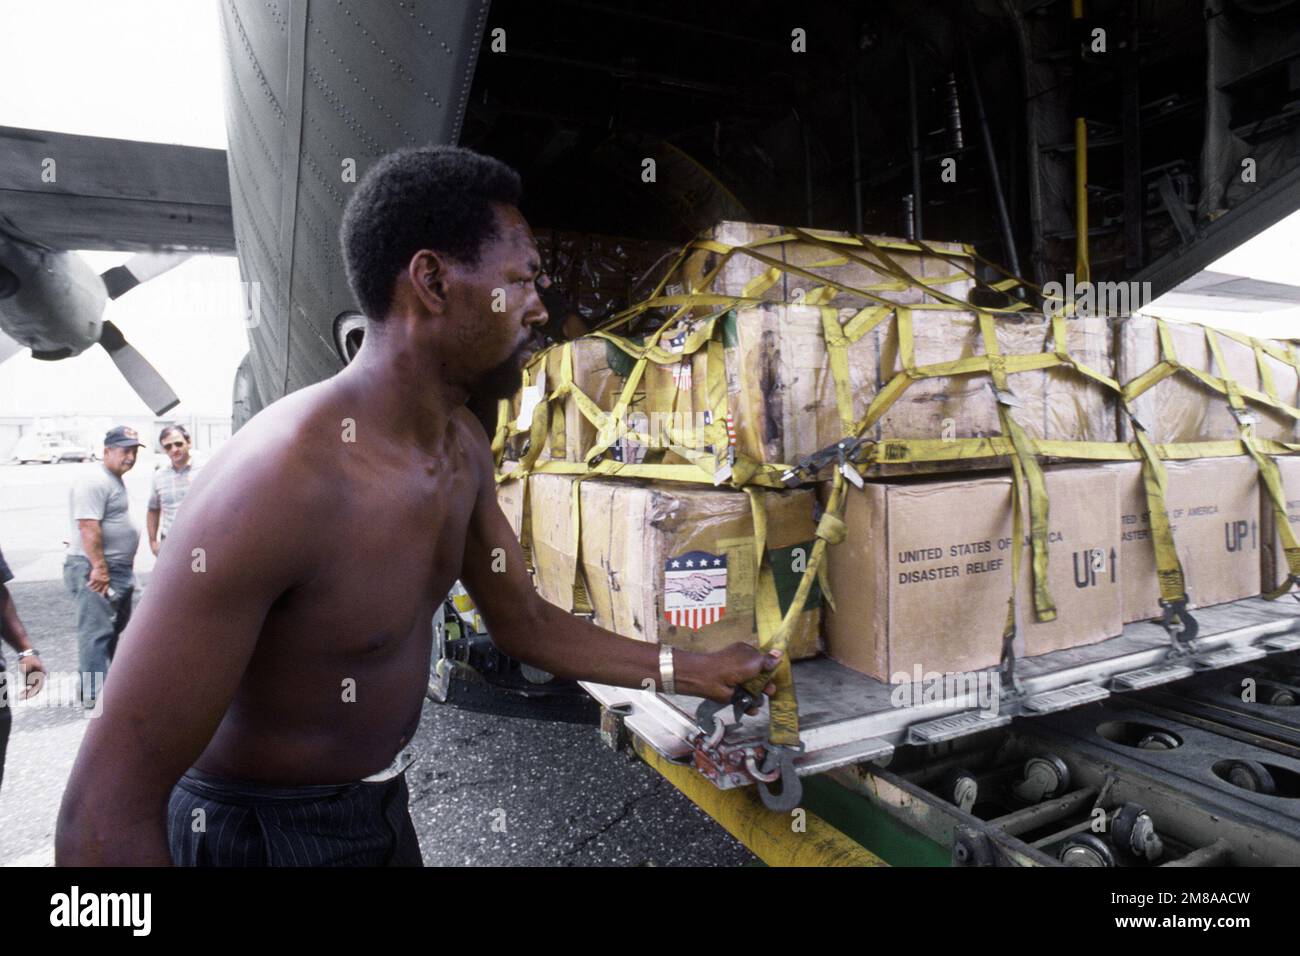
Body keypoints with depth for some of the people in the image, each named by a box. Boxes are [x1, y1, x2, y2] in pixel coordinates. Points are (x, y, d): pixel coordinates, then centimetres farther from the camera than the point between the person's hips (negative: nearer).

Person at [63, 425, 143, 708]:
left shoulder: (115, 480, 16)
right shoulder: (94, 481, -16)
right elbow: (88, 528, -23)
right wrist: (99, 567, -25)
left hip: (119, 569, 11)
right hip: (96, 570, -11)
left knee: (115, 629, 19)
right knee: (96, 631, -7)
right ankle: (95, 694, -3)